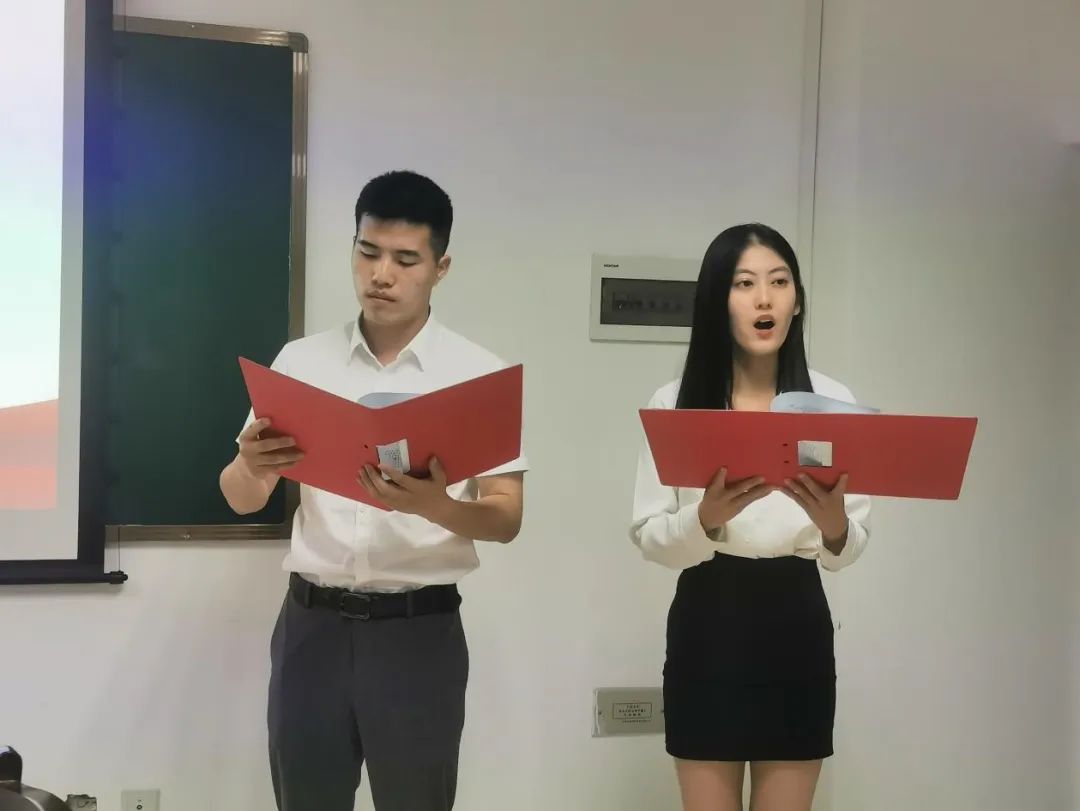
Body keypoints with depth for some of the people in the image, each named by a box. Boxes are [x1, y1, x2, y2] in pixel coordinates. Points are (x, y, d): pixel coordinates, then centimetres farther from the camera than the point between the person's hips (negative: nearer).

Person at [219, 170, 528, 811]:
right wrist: (251, 465, -21)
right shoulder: (302, 361, 5)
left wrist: (436, 507, -28)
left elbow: (506, 520, -6)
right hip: (313, 624, 2)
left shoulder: (479, 373, -2)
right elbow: (242, 500, 4)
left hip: (419, 630, -2)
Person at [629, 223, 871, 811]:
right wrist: (707, 517, -23)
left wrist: (833, 524, -23)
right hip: (707, 623, -1)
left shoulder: (833, 401, 1)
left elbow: (852, 547, 1)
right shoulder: (674, 402, -2)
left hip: (796, 625, 1)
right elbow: (648, 536, -3)